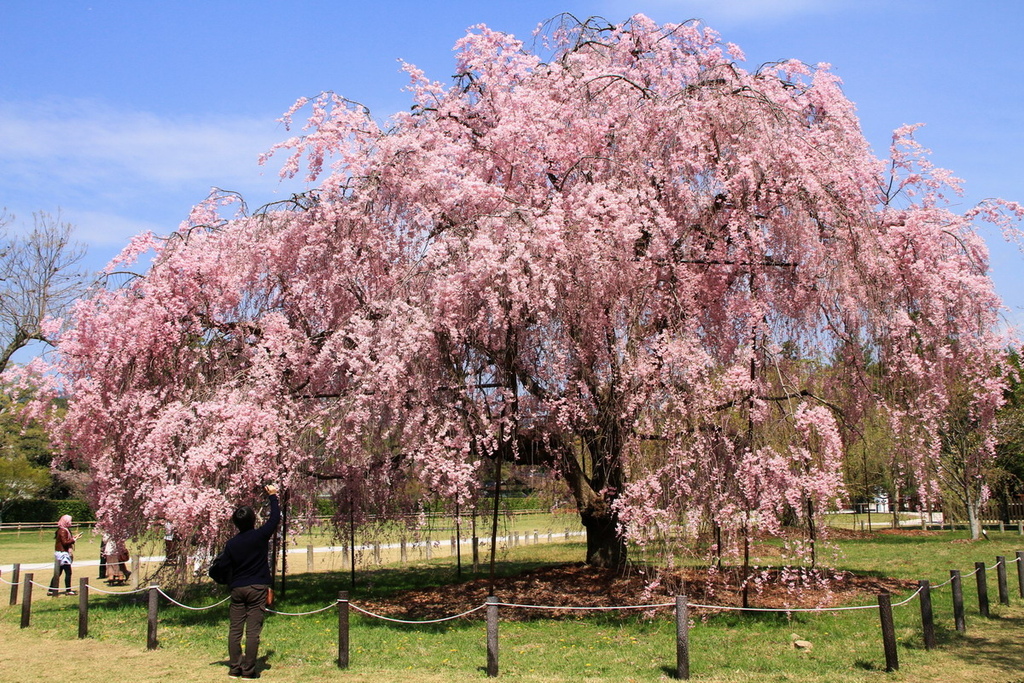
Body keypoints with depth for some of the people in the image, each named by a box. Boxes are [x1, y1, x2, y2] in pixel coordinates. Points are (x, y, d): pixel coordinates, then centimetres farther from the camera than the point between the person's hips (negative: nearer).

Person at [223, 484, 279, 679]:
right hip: (257, 589, -3)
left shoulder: (231, 543, 0)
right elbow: (275, 517, 5)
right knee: (253, 631, -2)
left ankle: (234, 669, 10)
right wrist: (272, 496, 17)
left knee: (235, 630, 8)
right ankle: (248, 671, 0)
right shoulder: (260, 536, -8)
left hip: (237, 590, 3)